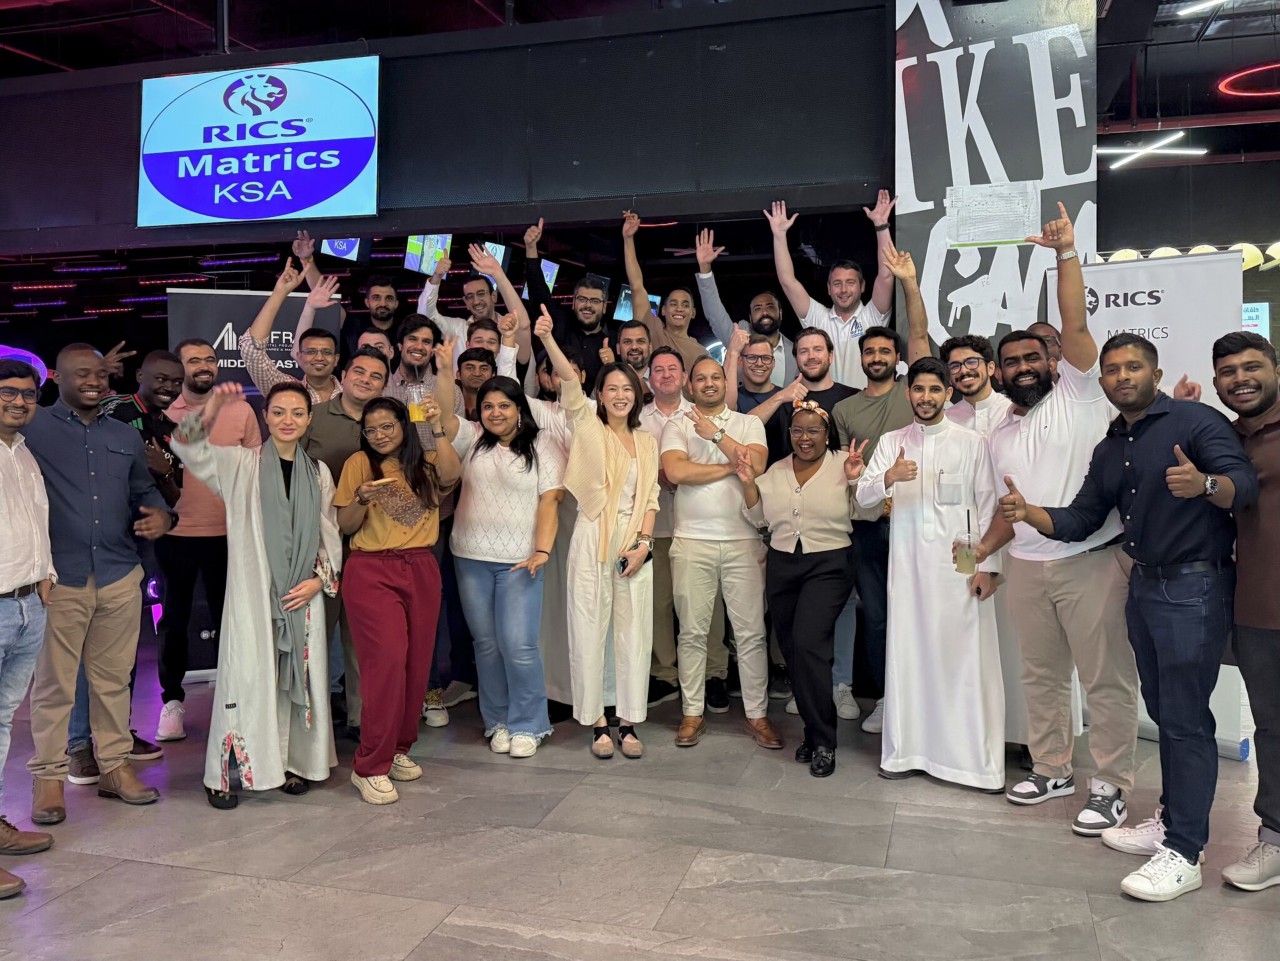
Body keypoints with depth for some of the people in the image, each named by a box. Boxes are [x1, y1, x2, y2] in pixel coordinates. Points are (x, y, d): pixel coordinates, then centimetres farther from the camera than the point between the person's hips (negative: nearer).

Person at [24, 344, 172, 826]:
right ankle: (48, 777, 16)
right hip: (60, 578, -4)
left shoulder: (125, 436, 15)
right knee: (54, 683, 3)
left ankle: (114, 766, 23)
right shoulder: (33, 430, 0)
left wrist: (160, 515, 0)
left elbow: (145, 490, 22)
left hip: (120, 576, 4)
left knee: (113, 678, 12)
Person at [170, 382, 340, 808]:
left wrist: (320, 578, 0)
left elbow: (330, 534, 13)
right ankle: (224, 772, 8)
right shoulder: (241, 463, 2)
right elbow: (187, 447, -12)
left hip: (302, 594, 3)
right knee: (245, 674, -3)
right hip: (251, 591, -3)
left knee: (298, 674, 8)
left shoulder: (318, 472, 10)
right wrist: (210, 410, -27)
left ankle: (292, 761, 22)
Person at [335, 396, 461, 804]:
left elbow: (450, 475, -15)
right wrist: (362, 499, -17)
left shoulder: (425, 464, 9)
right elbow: (345, 526, 2)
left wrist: (437, 429, -21)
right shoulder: (359, 464, 3)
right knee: (388, 660, -13)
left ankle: (398, 750, 24)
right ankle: (369, 767, -3)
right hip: (371, 572, -3)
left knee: (417, 664, 5)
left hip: (422, 571, 3)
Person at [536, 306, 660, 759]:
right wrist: (547, 340, -28)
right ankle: (597, 724, 12)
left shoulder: (646, 441, 13)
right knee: (590, 631, 1)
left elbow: (650, 497, 9)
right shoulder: (587, 426, 3)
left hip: (635, 542, 3)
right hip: (592, 539, -3)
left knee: (634, 633, 7)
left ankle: (628, 723, 18)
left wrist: (643, 542, -5)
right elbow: (569, 382, -13)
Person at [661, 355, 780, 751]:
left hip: (743, 541, 1)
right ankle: (692, 713, 16)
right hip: (692, 542, 0)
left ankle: (756, 713, 13)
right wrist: (732, 466, -6)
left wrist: (716, 434, -7)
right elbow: (675, 471, -11)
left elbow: (756, 465, -8)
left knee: (751, 632, 3)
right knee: (692, 632, 5)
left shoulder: (749, 423, 10)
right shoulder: (677, 426, 7)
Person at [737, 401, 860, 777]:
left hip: (828, 566, -5)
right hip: (782, 566, 5)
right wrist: (748, 482, -1)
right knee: (792, 651, 9)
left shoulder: (843, 466, -2)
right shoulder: (776, 471, 12)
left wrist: (856, 480, -22)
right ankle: (813, 731, 25)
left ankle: (823, 742, -4)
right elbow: (759, 518, 10)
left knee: (808, 644, -18)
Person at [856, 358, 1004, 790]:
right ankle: (907, 751, 16)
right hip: (907, 563, 2)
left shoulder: (972, 442, 4)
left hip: (959, 564, -2)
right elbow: (863, 495, 1)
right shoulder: (891, 442, 10)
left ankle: (977, 759, 7)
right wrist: (889, 478, -21)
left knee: (967, 658, -2)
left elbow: (987, 507, 1)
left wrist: (987, 565, -6)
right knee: (907, 653, 5)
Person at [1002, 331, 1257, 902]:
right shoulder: (1110, 449, 13)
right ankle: (1172, 821, 28)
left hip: (1194, 585, -8)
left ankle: (1184, 853, 1)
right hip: (1144, 585, 8)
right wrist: (1027, 513, -8)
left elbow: (1246, 485, -21)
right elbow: (1080, 520, 10)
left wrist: (1205, 483, -43)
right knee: (1163, 710, 15)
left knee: (1185, 718, -6)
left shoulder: (1195, 420, -9)